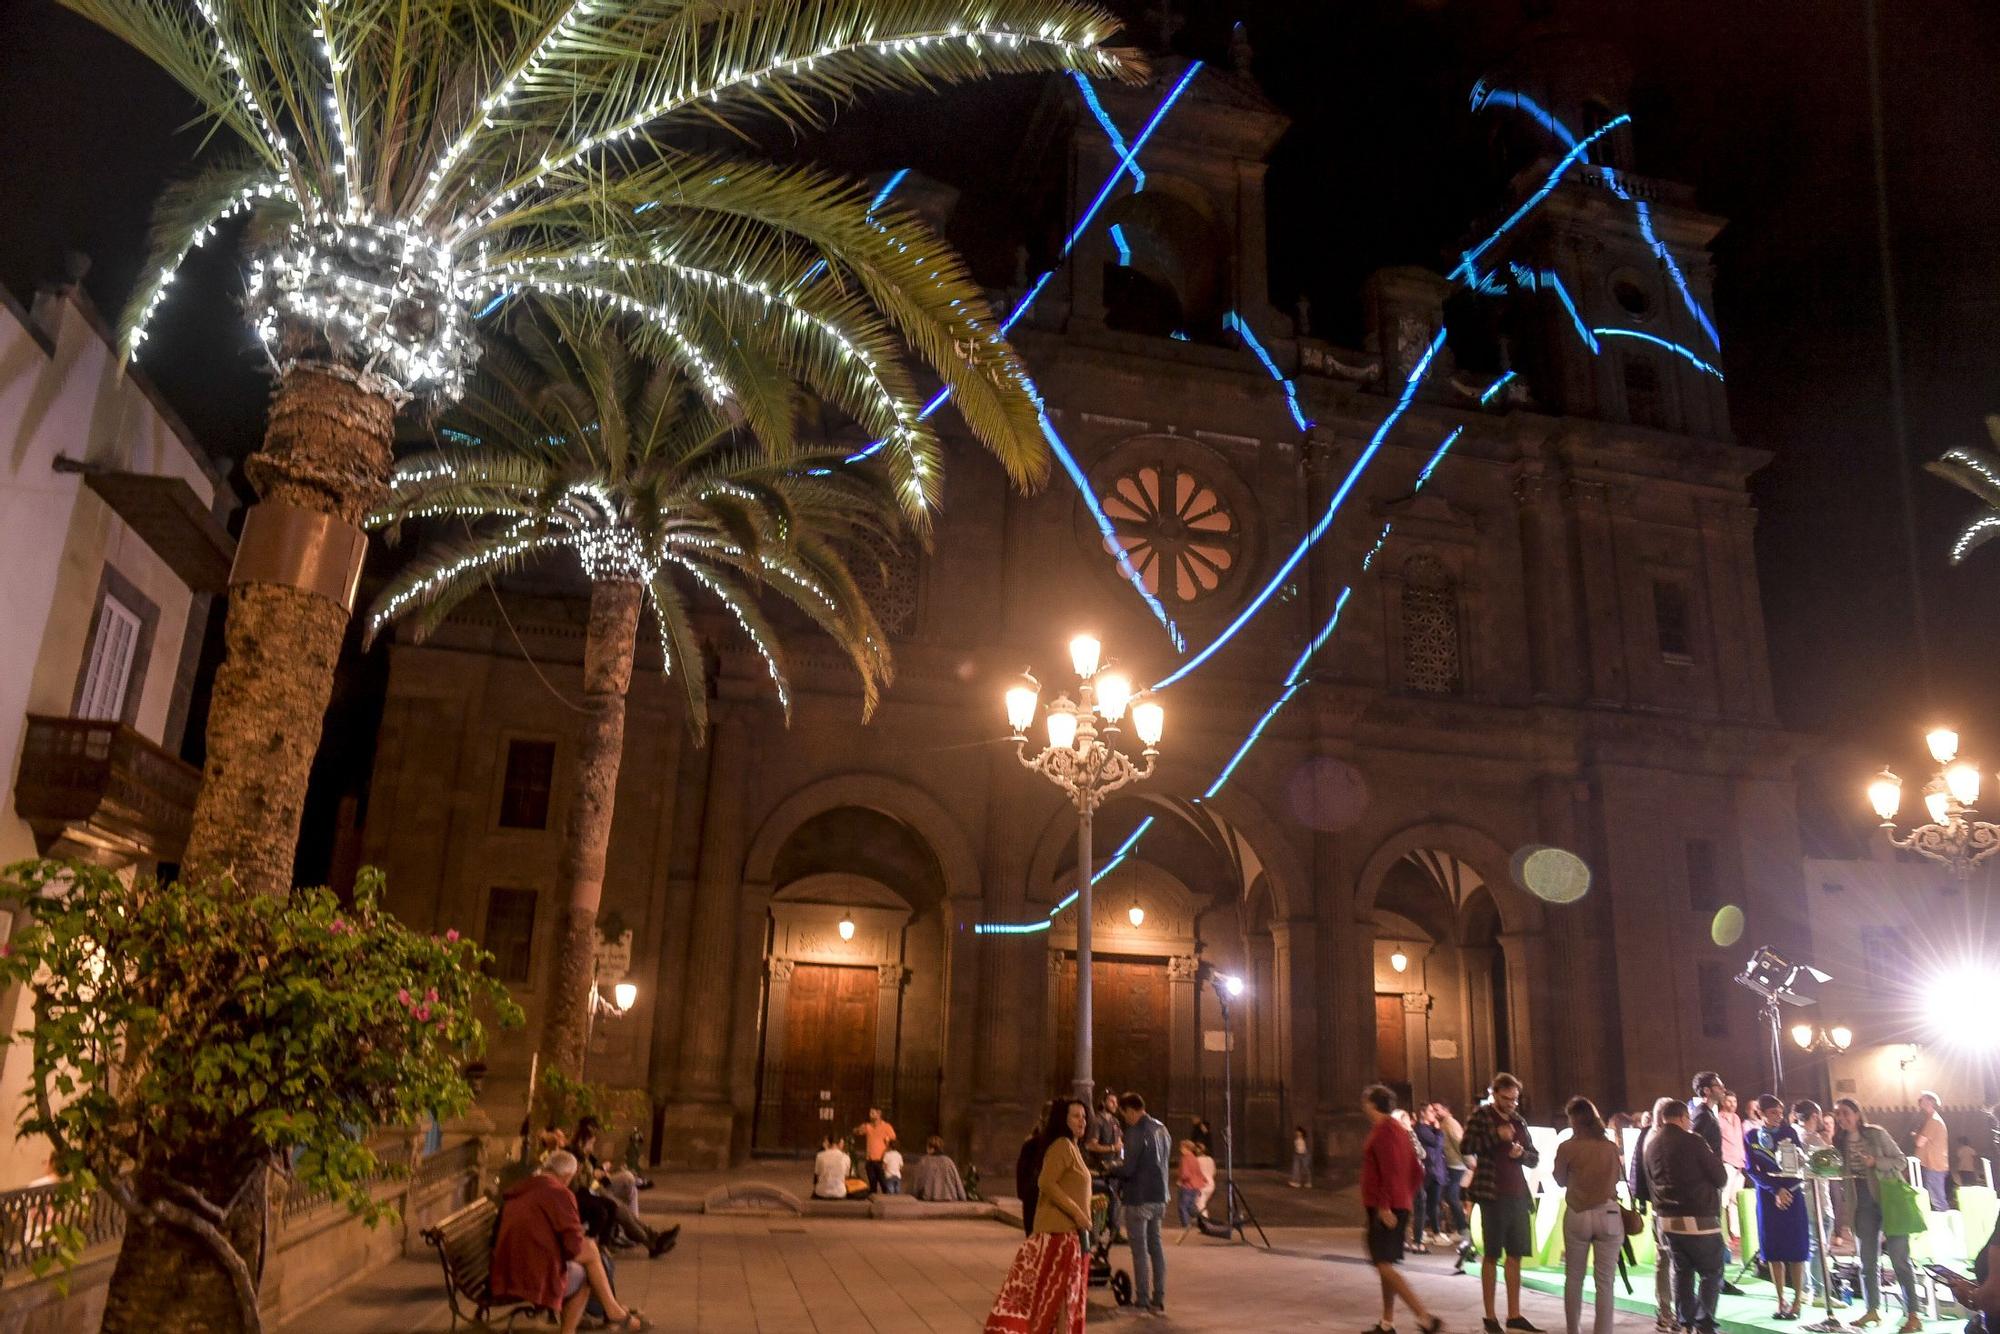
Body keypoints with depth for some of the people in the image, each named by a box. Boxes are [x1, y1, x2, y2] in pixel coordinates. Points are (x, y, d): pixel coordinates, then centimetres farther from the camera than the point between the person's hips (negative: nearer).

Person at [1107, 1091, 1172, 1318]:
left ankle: (1142, 1300, 5)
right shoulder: (1162, 1129, 10)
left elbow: (1127, 1169, -21)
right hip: (1159, 1197, 8)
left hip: (1138, 1199, -8)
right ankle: (1159, 1299, 17)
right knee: (1155, 1245, 14)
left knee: (1140, 1249, 1)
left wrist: (1111, 1167, -1)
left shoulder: (1136, 1132, -18)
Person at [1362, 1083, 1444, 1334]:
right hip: (1399, 1207, 10)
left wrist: (1384, 1205, -24)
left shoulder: (1383, 1130, -13)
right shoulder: (1399, 1129, 17)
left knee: (1383, 1264, -13)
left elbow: (1390, 1170, -24)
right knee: (1385, 1265, 15)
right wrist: (1407, 1201, 21)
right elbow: (1416, 1173, 20)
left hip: (1385, 1210, -10)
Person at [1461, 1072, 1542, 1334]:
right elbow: (1465, 1147, -15)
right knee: (1492, 1255, 1)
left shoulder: (1518, 1121, 13)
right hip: (1493, 1194, -5)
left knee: (1515, 1255, 9)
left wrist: (1522, 1153, -4)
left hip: (1518, 1195, 6)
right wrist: (1495, 1135, -22)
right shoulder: (1480, 1115, -3)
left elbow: (1535, 1158, 17)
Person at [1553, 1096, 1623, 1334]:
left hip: (1577, 1215, -1)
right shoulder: (1611, 1147, -2)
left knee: (1574, 1278, 14)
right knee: (1605, 1282, 3)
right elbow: (1619, 1175, 15)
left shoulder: (1566, 1147, -7)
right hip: (1608, 1215, 1)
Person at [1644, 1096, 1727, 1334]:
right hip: (1698, 1219, -6)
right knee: (1711, 1272, 5)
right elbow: (1721, 1177, -3)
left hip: (1666, 1218, 6)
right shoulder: (1692, 1141, -11)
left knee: (1682, 1270, 15)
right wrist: (1714, 1157, 13)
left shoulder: (1650, 1144, 8)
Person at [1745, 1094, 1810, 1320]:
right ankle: (1781, 1300, 11)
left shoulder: (1789, 1132, 2)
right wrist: (1776, 1190, -13)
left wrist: (1787, 1189, -15)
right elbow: (1751, 1170, -2)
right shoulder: (1751, 1136, 1)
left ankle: (1798, 1300, 8)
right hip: (1767, 1196, 0)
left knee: (1796, 1249, -1)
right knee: (1773, 1250, 3)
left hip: (1793, 1193, 0)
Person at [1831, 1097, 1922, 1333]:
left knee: (1899, 1258, -5)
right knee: (1867, 1260, 8)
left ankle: (1913, 1315, 0)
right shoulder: (1839, 1143, 6)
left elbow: (1900, 1160, -6)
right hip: (1864, 1205, 5)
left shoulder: (1876, 1134, -6)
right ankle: (1873, 1310, 18)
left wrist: (1875, 1162, -21)